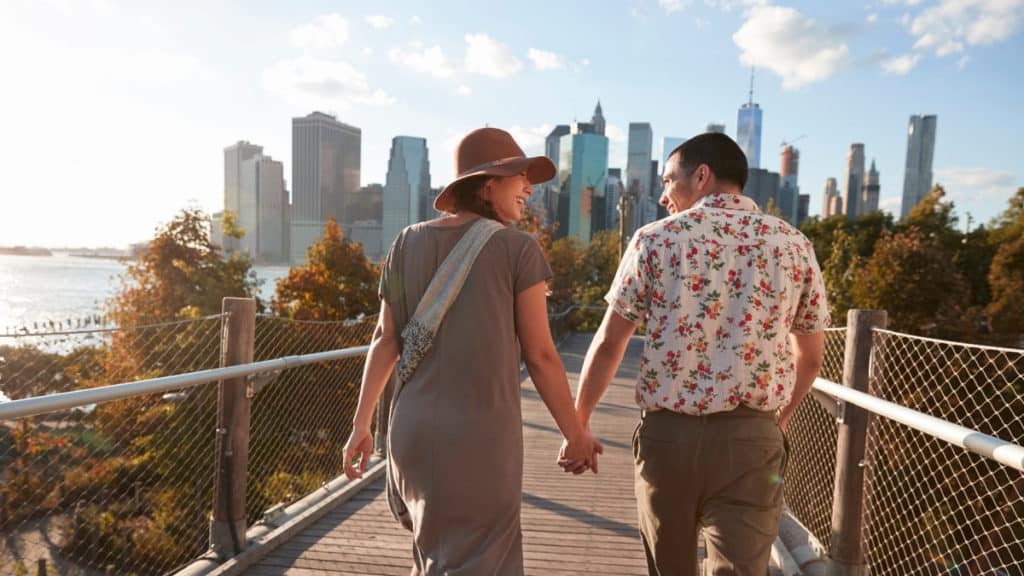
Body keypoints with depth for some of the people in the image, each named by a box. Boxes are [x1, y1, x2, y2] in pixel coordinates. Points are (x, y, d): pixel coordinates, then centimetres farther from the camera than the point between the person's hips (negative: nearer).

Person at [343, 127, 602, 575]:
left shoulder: (408, 242, 6)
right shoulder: (517, 248, -7)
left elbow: (386, 339, 4)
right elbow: (539, 355, -6)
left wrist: (361, 424, 9)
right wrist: (575, 434, 4)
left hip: (413, 429, 6)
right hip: (481, 432, -5)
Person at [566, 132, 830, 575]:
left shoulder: (657, 238, -3)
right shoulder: (794, 245, 5)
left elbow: (609, 343, -3)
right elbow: (811, 357, 13)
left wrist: (578, 421, 10)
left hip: (668, 432, 0)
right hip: (751, 438, 1)